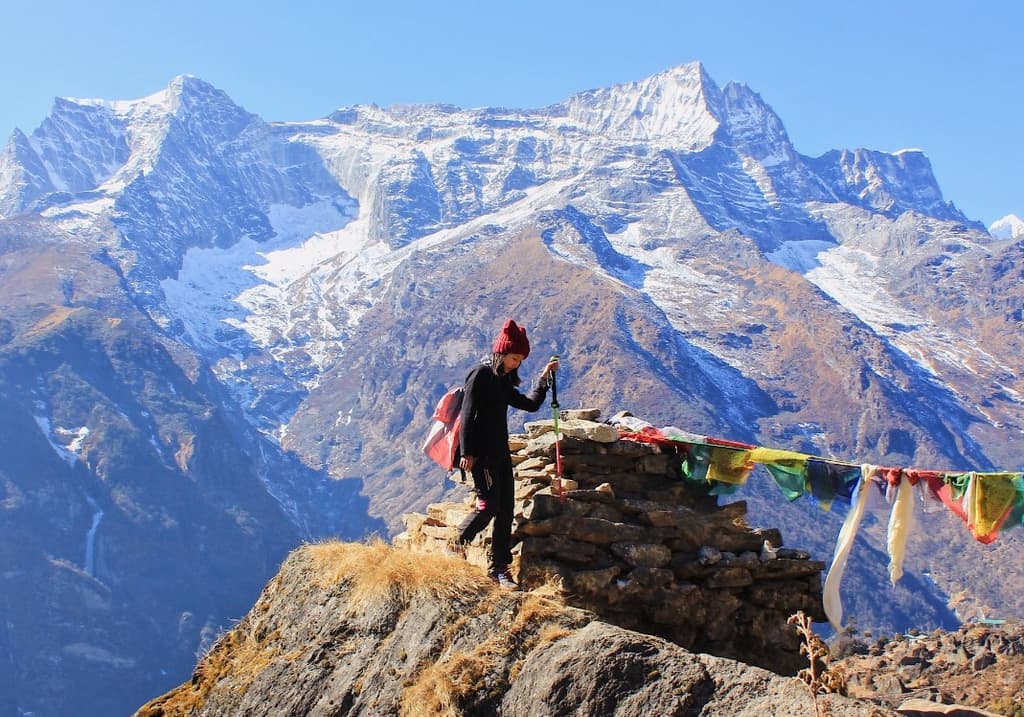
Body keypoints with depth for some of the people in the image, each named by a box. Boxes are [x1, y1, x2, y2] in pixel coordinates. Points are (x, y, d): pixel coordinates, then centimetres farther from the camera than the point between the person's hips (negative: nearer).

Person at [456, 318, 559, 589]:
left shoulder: (504, 383, 17)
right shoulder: (481, 374, -8)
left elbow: (530, 404, 23)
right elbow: (468, 414, -14)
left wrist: (544, 378, 15)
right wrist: (466, 453, -20)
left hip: (500, 452, 8)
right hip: (481, 453, -8)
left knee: (506, 510, 3)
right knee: (489, 506, -14)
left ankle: (498, 567, 7)